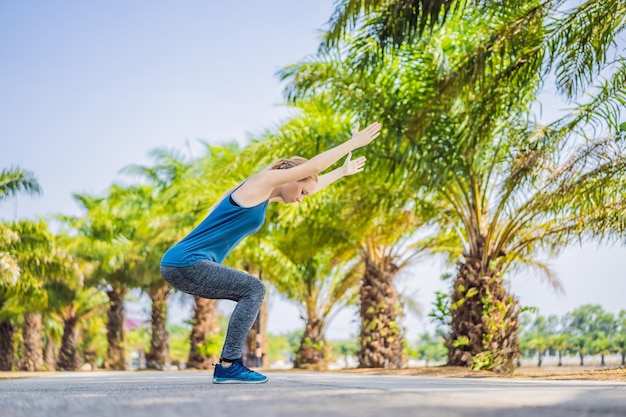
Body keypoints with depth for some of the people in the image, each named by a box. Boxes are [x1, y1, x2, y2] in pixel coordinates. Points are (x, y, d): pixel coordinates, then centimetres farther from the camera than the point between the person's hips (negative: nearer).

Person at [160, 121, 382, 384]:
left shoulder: (266, 193, 18)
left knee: (251, 294, 13)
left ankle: (230, 363, 10)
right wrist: (353, 143, -1)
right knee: (253, 289, -10)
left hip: (181, 265, 10)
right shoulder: (261, 181, -9)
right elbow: (312, 165, -9)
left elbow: (312, 185, 34)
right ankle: (228, 367, -11)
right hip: (186, 264, -10)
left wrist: (343, 171, 41)